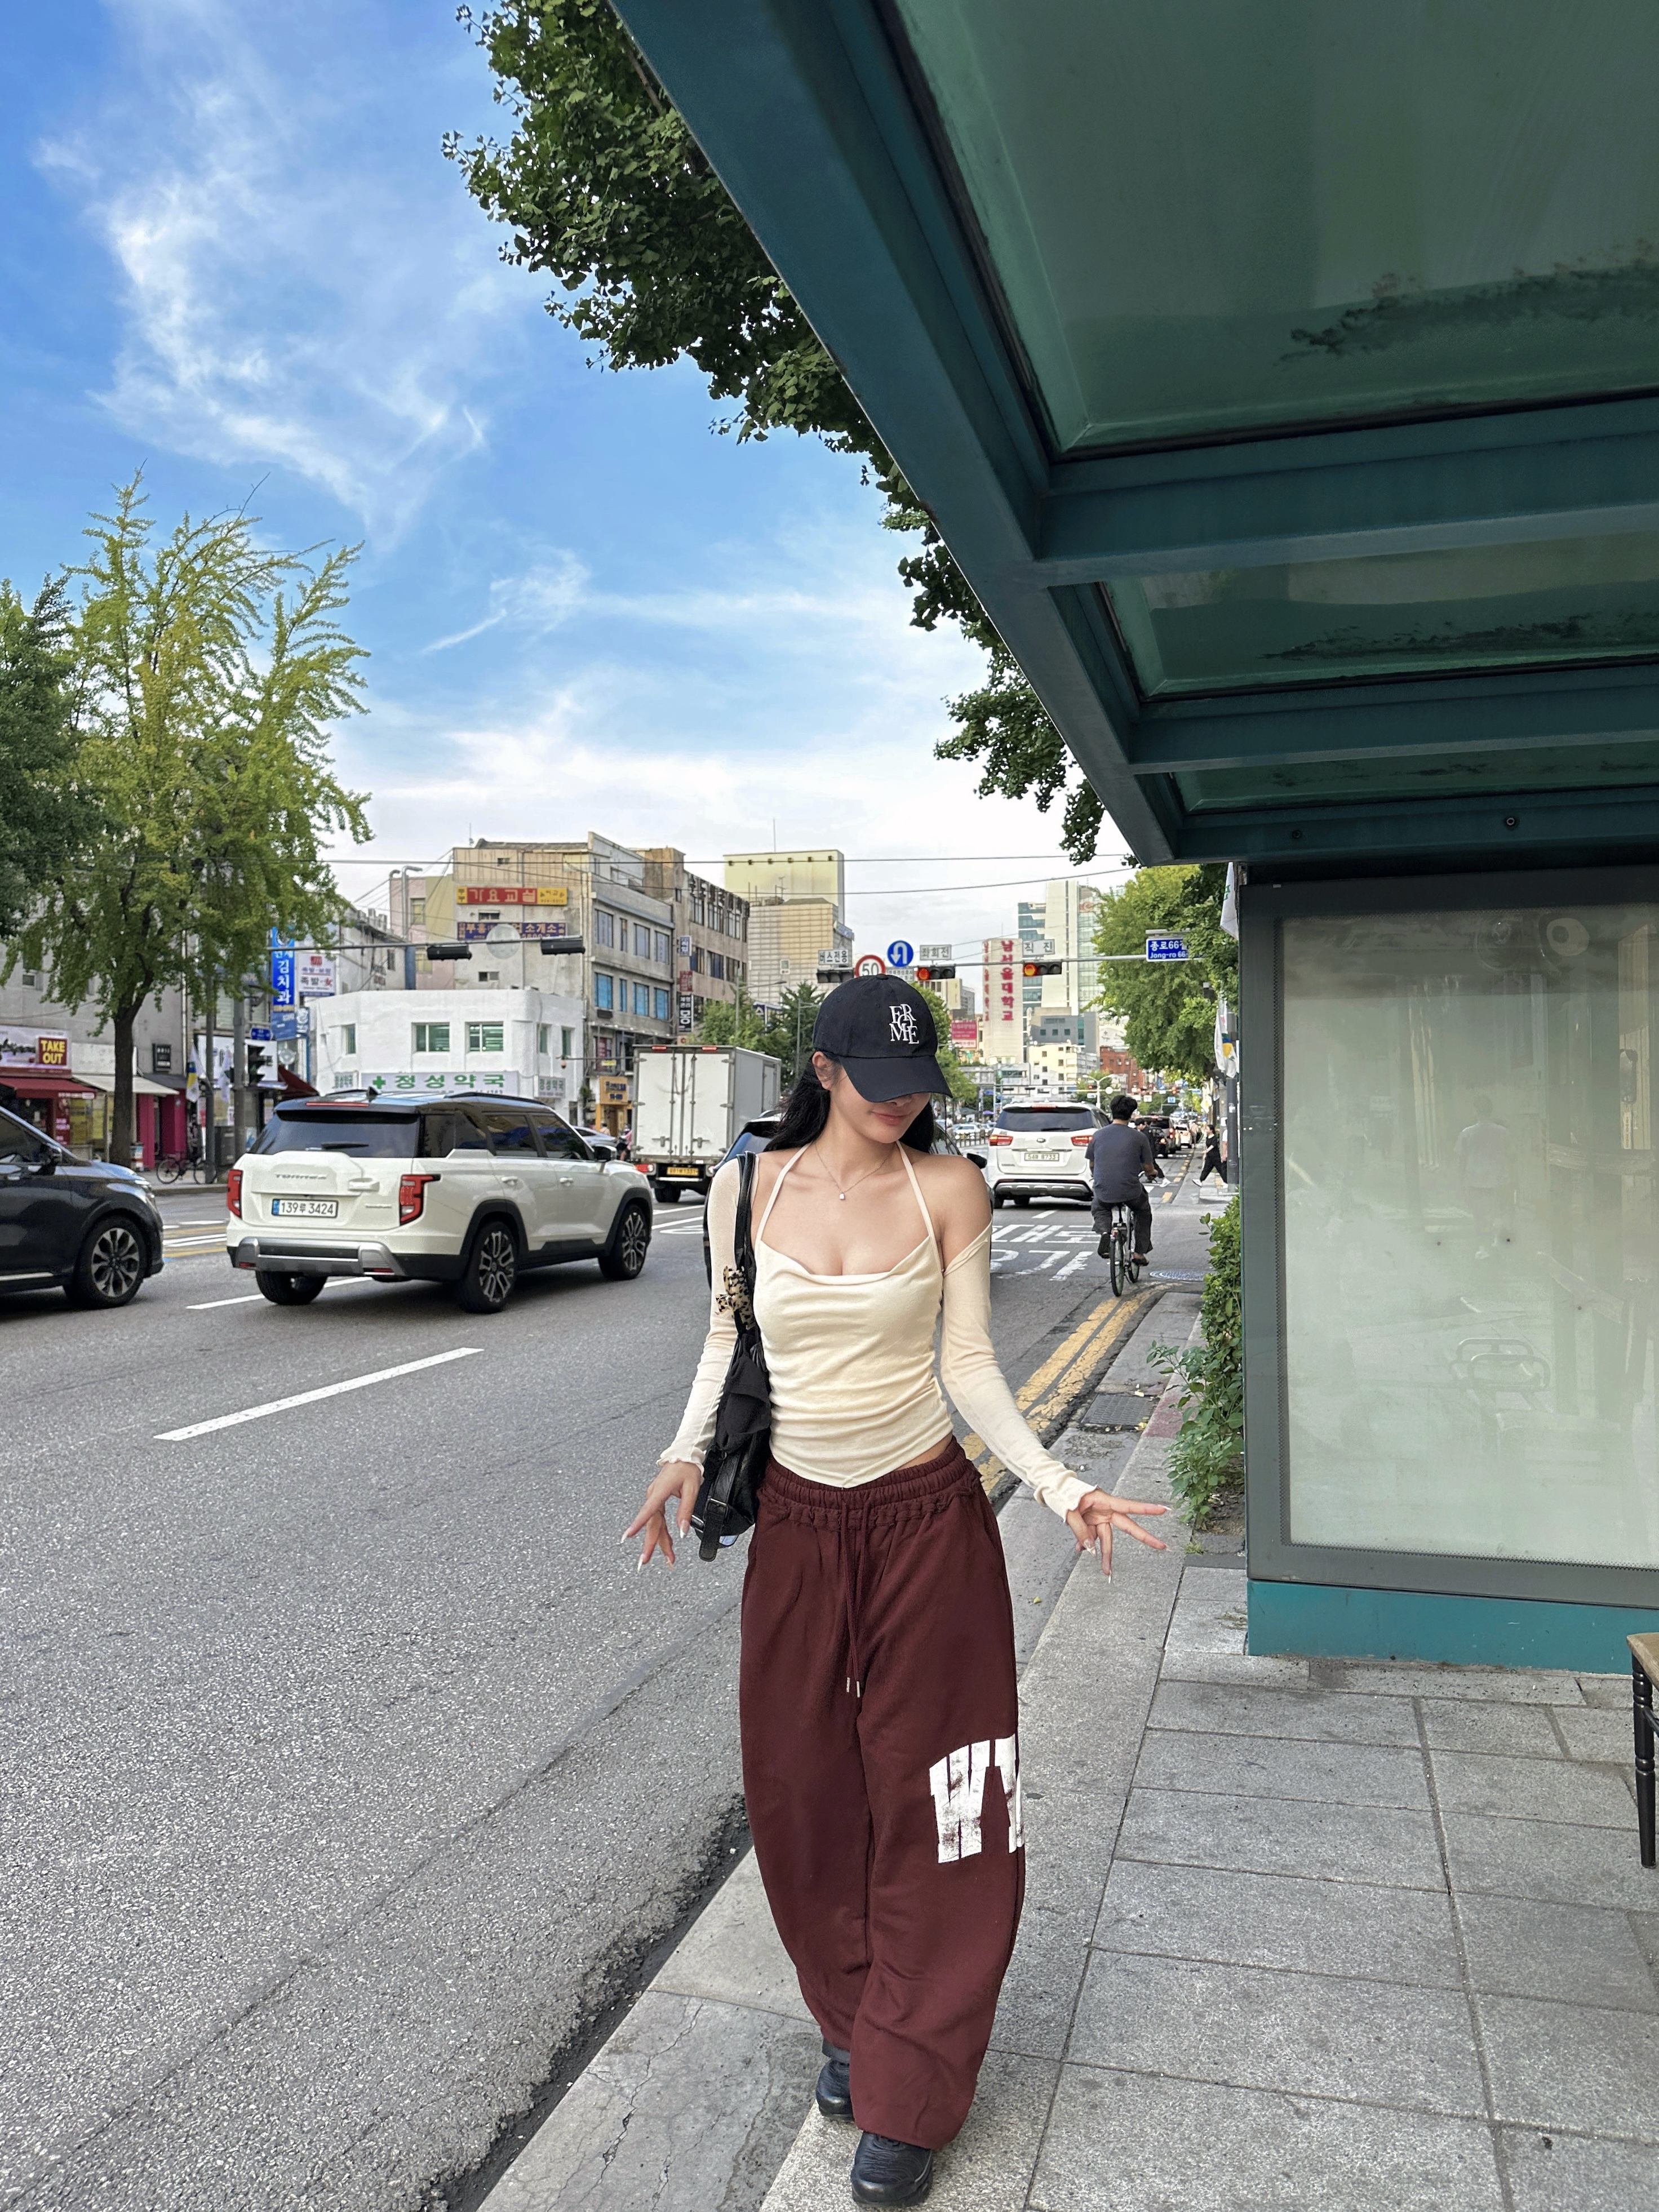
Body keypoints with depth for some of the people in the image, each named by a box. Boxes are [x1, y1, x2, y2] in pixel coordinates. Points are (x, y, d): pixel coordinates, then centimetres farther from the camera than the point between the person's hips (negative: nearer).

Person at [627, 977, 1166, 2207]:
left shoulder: (949, 1190, -5)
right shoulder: (750, 1187, -2)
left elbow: (970, 1366, -3)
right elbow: (727, 1343, 9)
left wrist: (1059, 1486, -12)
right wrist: (686, 1456, -6)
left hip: (928, 1519, -2)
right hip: (797, 1521, 2)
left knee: (932, 1805, 6)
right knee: (800, 1792, 12)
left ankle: (909, 2097, 23)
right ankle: (851, 2024, 37)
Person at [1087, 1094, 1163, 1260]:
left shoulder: (1098, 1135, 0)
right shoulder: (1139, 1137, -6)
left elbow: (1091, 1166, 12)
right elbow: (1148, 1168, 2)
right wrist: (1154, 1173, 27)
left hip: (1103, 1192, 1)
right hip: (1131, 1192, -1)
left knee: (1100, 1210, 34)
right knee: (1144, 1212, 31)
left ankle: (1104, 1231, 2)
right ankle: (1140, 1252, 27)